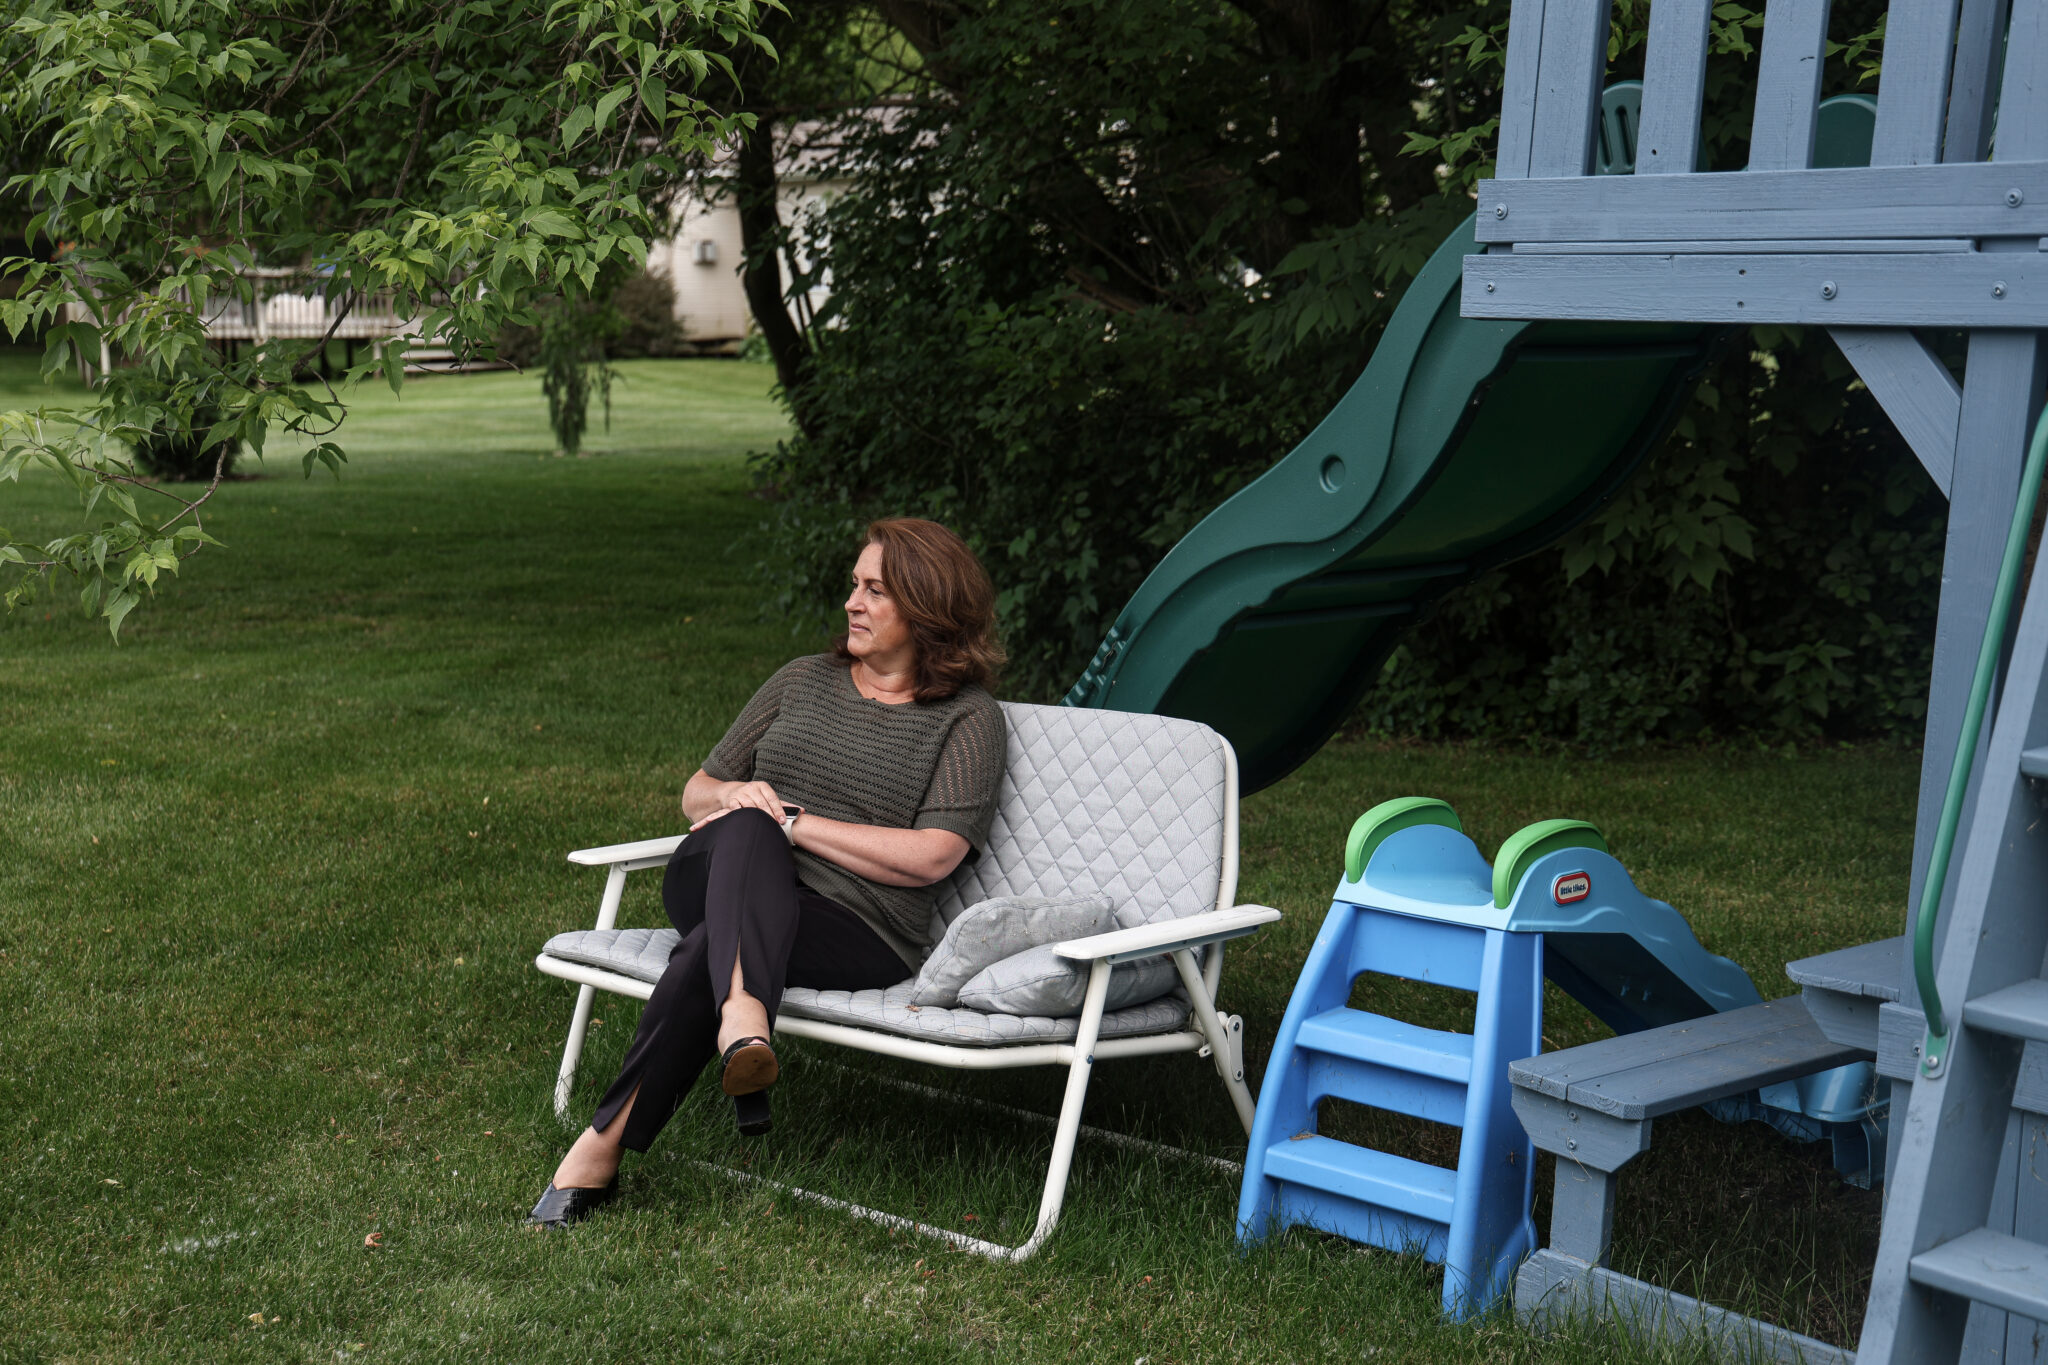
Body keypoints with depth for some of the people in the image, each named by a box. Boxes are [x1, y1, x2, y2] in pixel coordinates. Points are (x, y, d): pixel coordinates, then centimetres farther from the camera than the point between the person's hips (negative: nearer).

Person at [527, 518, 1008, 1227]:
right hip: (710, 886, 4)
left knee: (707, 951, -36)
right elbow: (696, 793, 23)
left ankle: (603, 1144, -34)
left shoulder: (969, 718, 6)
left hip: (858, 933, -3)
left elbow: (930, 857, -9)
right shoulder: (803, 680, 21)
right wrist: (736, 798, -4)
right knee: (745, 830, -35)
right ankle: (742, 1013, -57)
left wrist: (794, 821, -10)